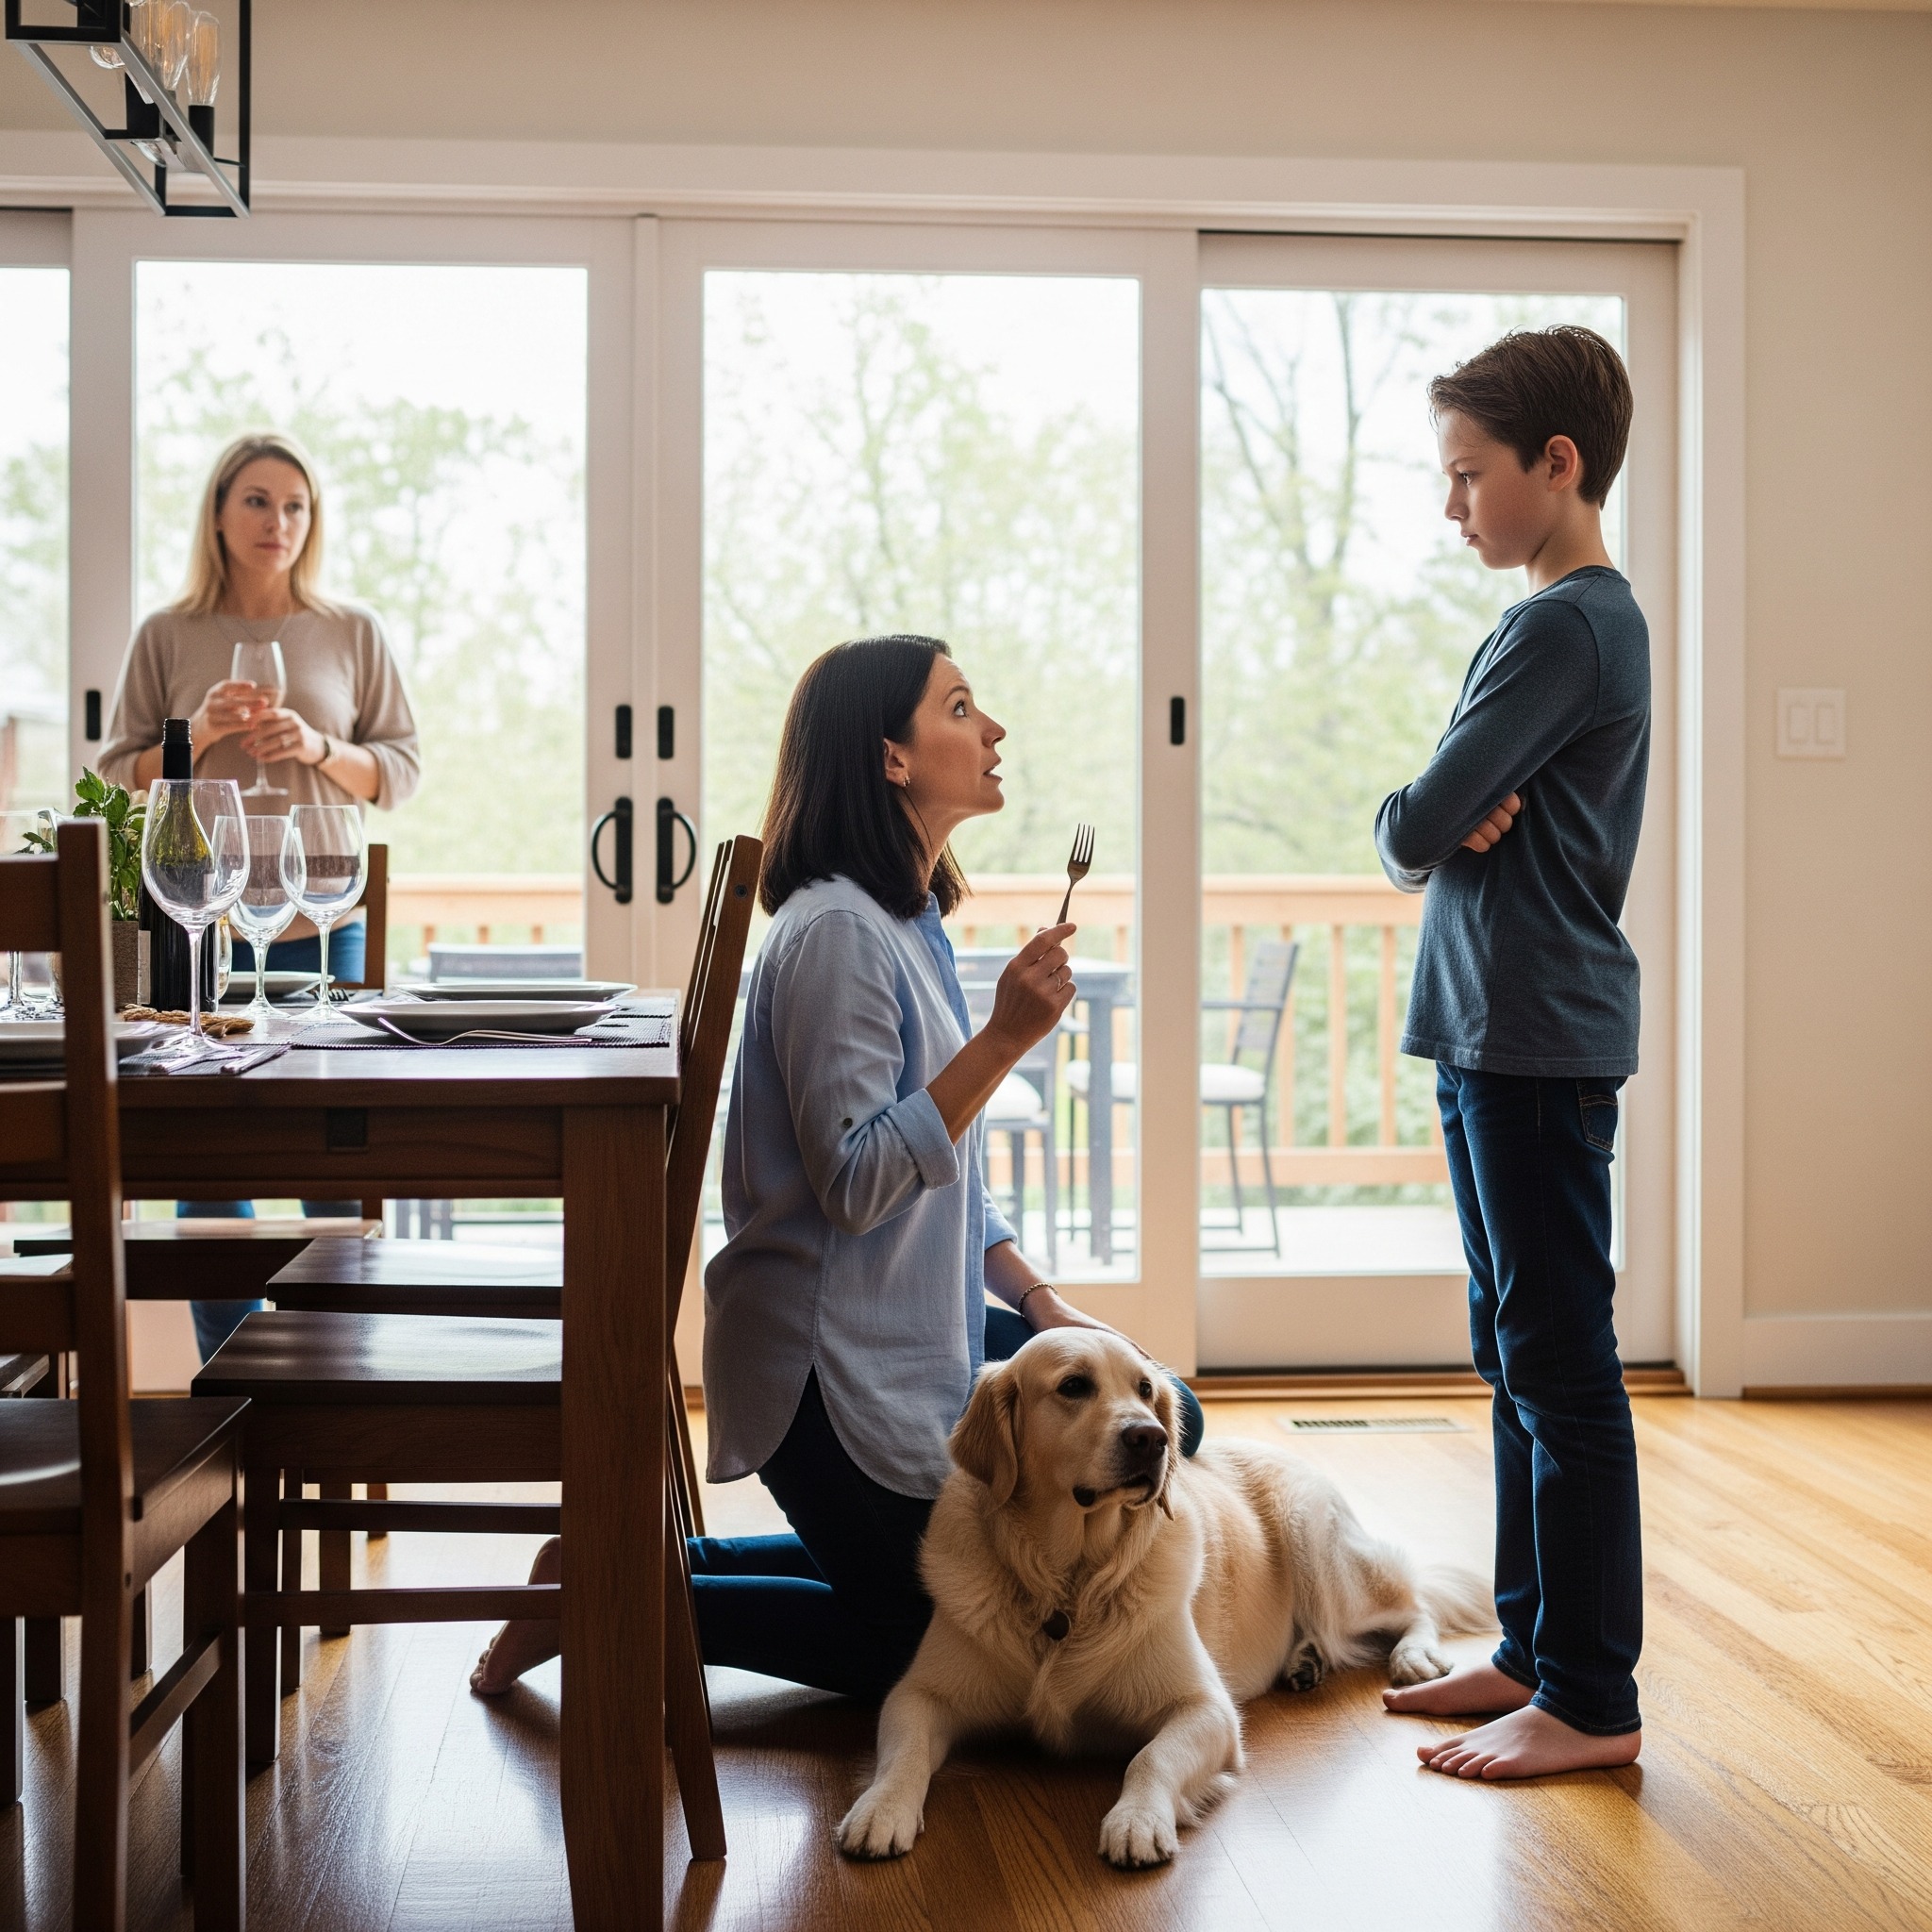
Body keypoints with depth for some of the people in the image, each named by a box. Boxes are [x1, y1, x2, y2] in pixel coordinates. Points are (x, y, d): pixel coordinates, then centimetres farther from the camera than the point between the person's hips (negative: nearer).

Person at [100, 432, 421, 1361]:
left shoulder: (352, 632, 6)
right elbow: (120, 776, 7)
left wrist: (319, 748, -10)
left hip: (323, 921, 0)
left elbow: (401, 768, 7)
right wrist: (199, 735, -9)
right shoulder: (166, 636, 6)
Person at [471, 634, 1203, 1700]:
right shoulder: (836, 931, -21)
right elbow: (855, 1184, -26)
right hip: (837, 1365, -9)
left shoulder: (912, 922, 10)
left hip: (924, 1339, 9)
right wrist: (1005, 1038, -28)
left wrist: (1041, 1302, 7)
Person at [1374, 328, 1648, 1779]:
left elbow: (1417, 830, -19)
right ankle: (1537, 1647, 25)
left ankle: (1592, 1700, 3)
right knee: (1521, 1356, 15)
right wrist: (1458, 821, -7)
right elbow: (1456, 827, 15)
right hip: (1500, 1035, 10)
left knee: (1560, 1365, -5)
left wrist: (1417, 822, 2)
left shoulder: (1562, 627, -14)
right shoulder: (1593, 619, 17)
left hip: (1541, 1043, -10)